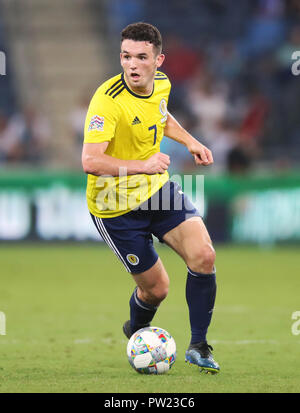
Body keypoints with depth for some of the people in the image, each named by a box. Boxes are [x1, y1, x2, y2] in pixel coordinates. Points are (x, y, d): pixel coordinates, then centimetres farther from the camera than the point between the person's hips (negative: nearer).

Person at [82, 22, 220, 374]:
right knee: (156, 288, 2)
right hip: (116, 205, -6)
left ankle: (198, 345, 3)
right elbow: (90, 161, -37)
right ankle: (136, 331, 39)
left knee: (203, 256, -13)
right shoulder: (108, 100, -28)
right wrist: (143, 165, -46)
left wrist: (190, 141, 10)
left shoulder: (161, 84, -4)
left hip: (157, 187, 6)